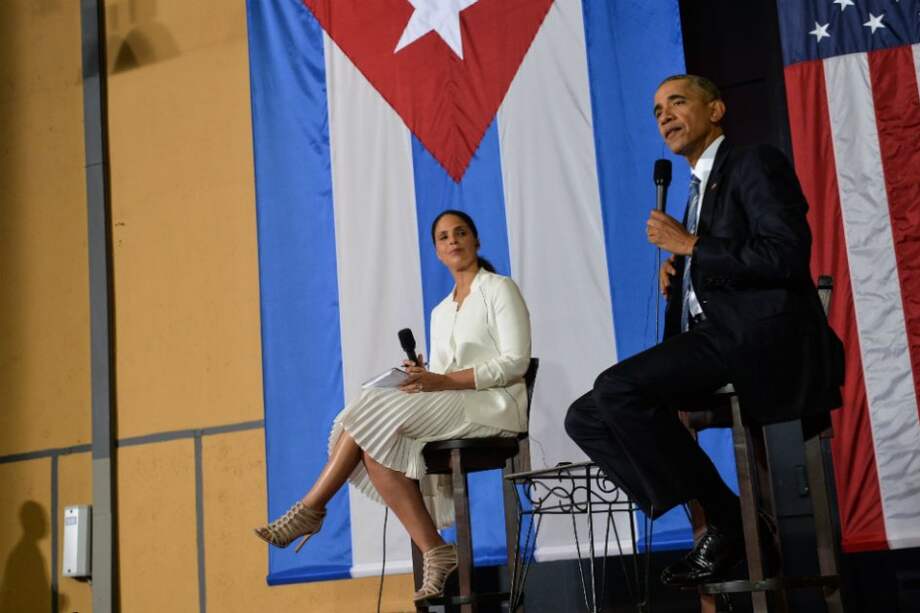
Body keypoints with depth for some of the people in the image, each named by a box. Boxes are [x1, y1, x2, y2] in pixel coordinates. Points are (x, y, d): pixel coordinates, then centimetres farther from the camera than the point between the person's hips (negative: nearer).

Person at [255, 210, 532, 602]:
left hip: (496, 405, -7)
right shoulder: (440, 312, 22)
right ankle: (434, 554, -25)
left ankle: (310, 509, -13)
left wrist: (442, 381, -18)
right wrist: (422, 379, -9)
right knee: (378, 449, -22)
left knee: (377, 412, -22)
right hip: (452, 408, 7)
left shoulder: (500, 289, 2)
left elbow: (516, 363, -11)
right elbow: (440, 378, 16)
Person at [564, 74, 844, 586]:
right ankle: (720, 520, -5)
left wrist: (690, 246, -11)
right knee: (586, 417, -2)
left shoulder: (755, 164, 0)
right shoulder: (701, 189, 26)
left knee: (617, 388, -28)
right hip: (716, 336, 9)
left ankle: (726, 518, -13)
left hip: (763, 337, -9)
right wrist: (678, 273, 8)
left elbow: (788, 256, -16)